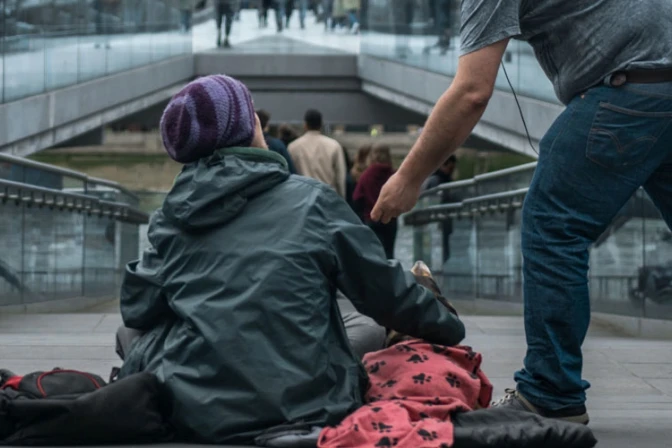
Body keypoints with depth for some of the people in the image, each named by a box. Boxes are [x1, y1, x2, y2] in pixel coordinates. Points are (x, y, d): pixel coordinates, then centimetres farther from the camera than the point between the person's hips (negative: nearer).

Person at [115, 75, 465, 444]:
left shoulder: (170, 217, 4)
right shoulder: (309, 201, -2)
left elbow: (138, 311, 4)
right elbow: (386, 292, 3)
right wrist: (449, 329, 20)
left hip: (191, 417, 2)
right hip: (304, 411, -2)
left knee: (133, 337, 28)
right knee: (375, 332, 24)